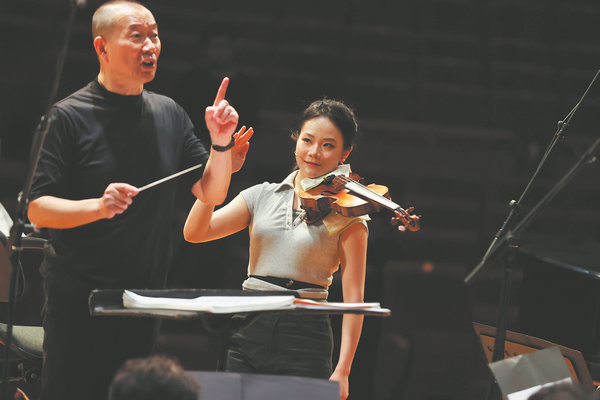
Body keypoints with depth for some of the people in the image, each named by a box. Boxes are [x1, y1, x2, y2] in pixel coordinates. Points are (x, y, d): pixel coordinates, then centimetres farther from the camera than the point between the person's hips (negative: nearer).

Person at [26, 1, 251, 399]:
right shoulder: (70, 116, -9)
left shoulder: (169, 114, 8)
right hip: (78, 301, -5)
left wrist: (221, 141, -8)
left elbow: (212, 193, 9)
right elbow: (38, 209, -13)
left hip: (146, 299, 5)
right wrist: (99, 206, -29)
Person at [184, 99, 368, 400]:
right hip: (247, 330, 3)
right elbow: (194, 232, -1)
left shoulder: (346, 214, 0)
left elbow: (353, 296, -5)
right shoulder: (263, 196, 10)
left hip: (305, 336, -3)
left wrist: (342, 371, -13)